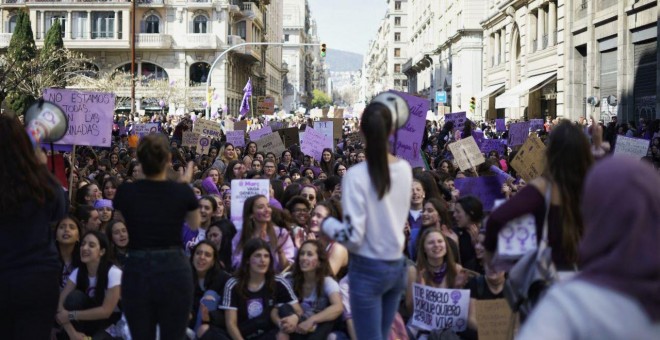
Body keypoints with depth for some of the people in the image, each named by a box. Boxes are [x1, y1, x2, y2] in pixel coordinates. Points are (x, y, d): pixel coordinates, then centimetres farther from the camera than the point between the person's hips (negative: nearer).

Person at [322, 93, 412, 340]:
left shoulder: (356, 175, -19)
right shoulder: (405, 169, -2)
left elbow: (353, 236, -21)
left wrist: (326, 223, 1)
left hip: (368, 269, -6)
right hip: (397, 265, 6)